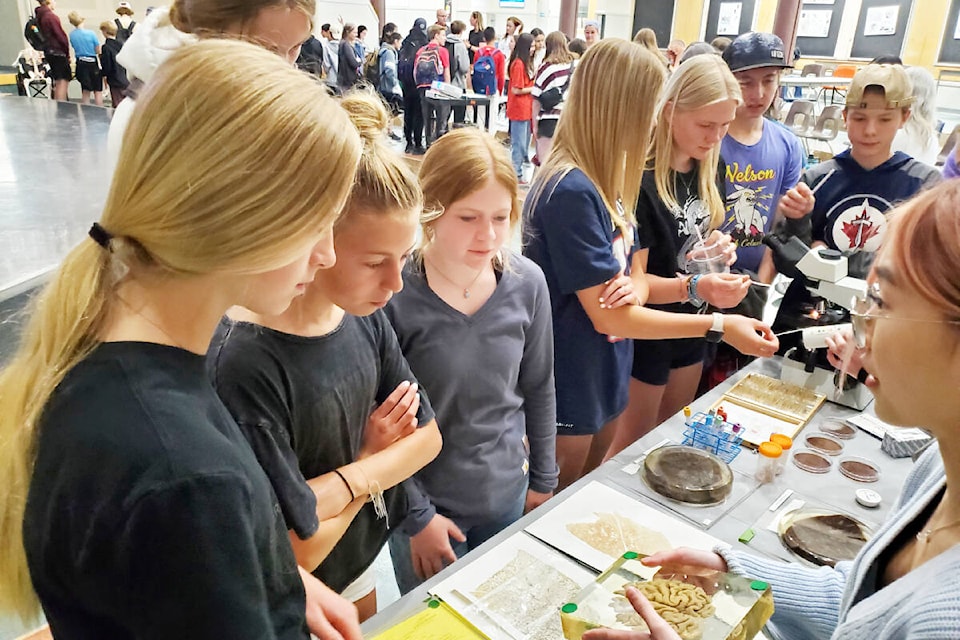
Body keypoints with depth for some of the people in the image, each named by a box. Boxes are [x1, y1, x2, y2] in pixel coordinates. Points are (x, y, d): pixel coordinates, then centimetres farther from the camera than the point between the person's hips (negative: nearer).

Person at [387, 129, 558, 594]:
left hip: (508, 493, 4)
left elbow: (539, 389, 3)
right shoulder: (394, 296, -22)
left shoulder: (527, 283, -10)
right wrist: (417, 516, -10)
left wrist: (543, 480, 10)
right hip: (429, 503, -3)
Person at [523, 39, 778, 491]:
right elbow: (608, 316, -24)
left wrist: (635, 287, -17)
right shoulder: (571, 190, -25)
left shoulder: (603, 180, 3)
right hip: (567, 386, -8)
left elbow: (632, 270, 7)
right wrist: (719, 327, -19)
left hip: (604, 377, 8)